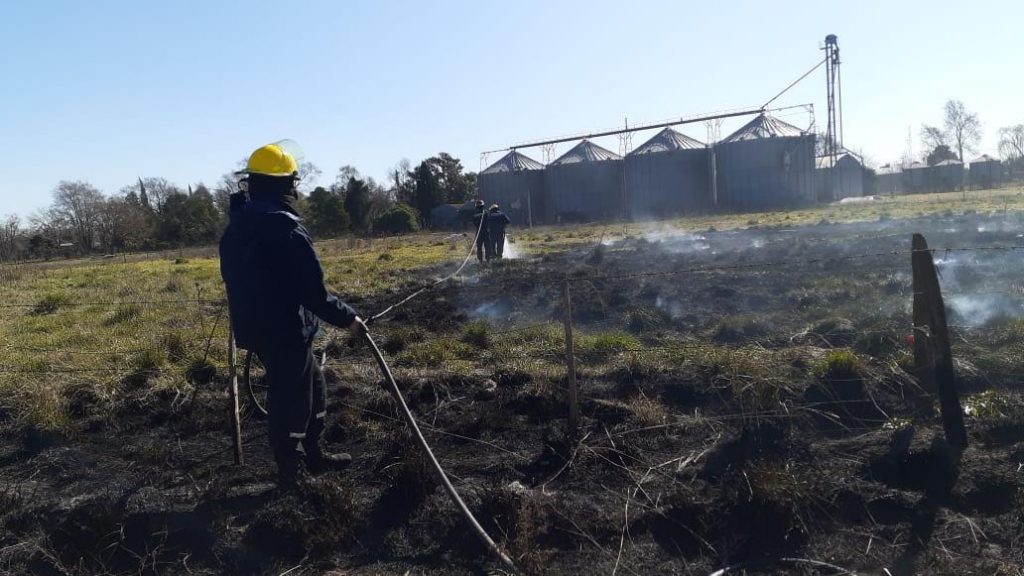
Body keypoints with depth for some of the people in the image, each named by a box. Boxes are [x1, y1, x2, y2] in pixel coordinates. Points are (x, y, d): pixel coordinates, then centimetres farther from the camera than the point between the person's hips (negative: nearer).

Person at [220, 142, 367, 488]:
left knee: (312, 385, 21)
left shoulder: (236, 227, 7)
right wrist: (347, 318, -9)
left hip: (254, 328, 9)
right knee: (291, 399, 5)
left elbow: (233, 278, 17)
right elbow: (313, 292, -22)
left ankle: (313, 455, 32)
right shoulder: (287, 231, -22)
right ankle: (291, 473, 19)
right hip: (286, 331, -9)